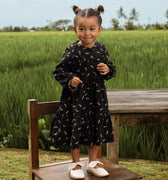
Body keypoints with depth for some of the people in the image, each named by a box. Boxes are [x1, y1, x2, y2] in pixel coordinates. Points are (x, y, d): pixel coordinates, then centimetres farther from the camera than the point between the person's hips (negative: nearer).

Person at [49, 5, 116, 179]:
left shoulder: (101, 49, 1)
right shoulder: (72, 51, -11)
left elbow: (111, 69, 12)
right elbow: (59, 71, -6)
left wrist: (107, 70, -11)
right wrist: (70, 79, -23)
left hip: (97, 97, 4)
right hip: (76, 97, -4)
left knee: (96, 129, 13)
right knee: (76, 129, 6)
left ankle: (93, 162, 32)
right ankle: (75, 164, 25)